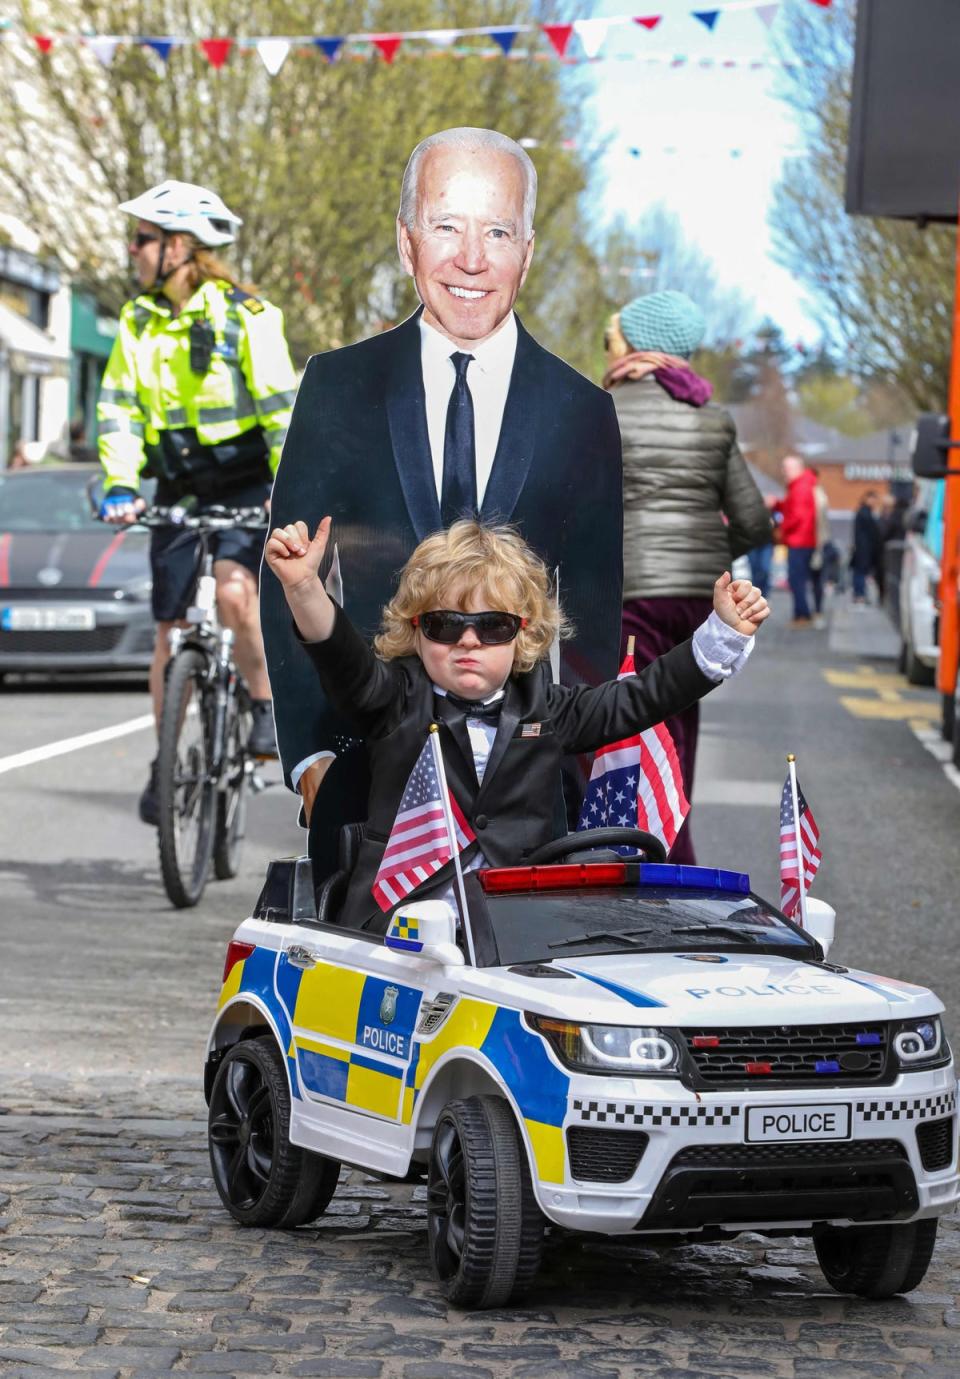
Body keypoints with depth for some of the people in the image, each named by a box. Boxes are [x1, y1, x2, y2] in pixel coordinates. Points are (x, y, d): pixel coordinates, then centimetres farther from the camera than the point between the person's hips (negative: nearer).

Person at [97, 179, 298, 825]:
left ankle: (271, 705, -5)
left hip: (247, 486, -5)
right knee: (170, 627, 4)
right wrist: (121, 486, -15)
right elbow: (118, 408, -1)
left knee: (235, 591, -27)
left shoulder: (245, 316, -11)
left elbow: (282, 405, -15)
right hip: (178, 489, 5)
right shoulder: (139, 321, 4)